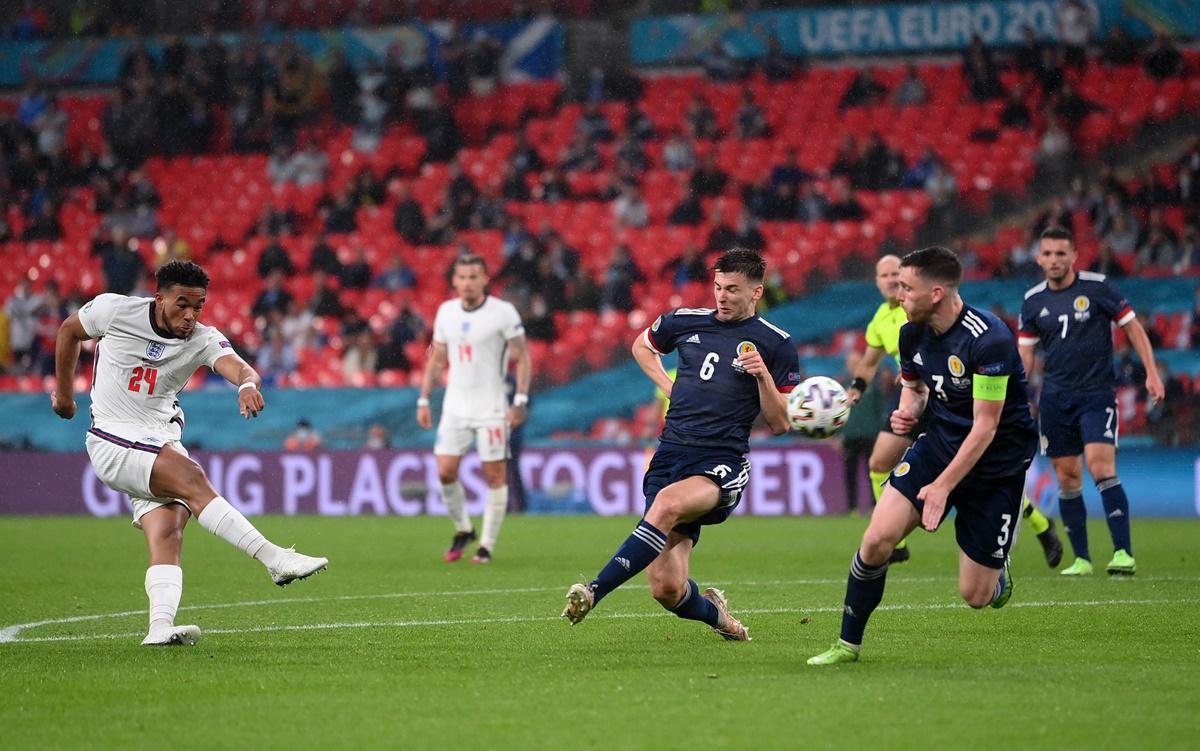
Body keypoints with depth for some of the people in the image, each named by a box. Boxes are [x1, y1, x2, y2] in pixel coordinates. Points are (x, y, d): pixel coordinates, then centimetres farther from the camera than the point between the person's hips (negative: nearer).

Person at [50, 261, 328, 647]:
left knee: (168, 532, -19)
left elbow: (237, 367, -24)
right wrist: (64, 391, 22)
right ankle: (276, 559, -34)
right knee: (192, 479, -26)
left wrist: (248, 384, -49)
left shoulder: (204, 340, -3)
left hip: (162, 441, 4)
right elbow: (70, 330, 13)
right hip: (114, 442, -4)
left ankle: (161, 626, -32)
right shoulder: (115, 310, -7)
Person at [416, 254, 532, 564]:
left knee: (495, 475, -2)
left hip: (491, 408, -4)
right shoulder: (446, 312, 7)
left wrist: (520, 401, -14)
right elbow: (437, 358, 15)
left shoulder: (503, 312, -8)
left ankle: (487, 545, 7)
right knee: (445, 472, -3)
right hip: (455, 407, 4)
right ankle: (463, 529, 19)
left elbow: (522, 357, -6)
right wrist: (424, 399, 10)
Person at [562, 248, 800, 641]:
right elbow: (641, 346, 32)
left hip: (722, 464, -4)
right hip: (670, 455, 4)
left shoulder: (775, 344, 1)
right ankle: (715, 614, 28)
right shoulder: (687, 321, 11)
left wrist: (763, 375, -13)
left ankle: (594, 591, -41)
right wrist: (668, 385, 16)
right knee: (666, 589, -6)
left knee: (667, 504, -39)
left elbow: (779, 424, 2)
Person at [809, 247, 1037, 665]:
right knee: (878, 540, -15)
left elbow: (985, 427, -24)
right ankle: (848, 643, 1)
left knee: (975, 596, -4)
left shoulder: (989, 340, -27)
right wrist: (908, 409, -7)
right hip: (940, 441, 5)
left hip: (997, 461, -5)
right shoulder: (913, 333, -4)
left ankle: (998, 571, 35)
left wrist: (943, 486, -23)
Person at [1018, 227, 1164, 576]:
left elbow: (1132, 326, 0)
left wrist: (1152, 372, -7)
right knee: (1067, 478, 4)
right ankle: (1081, 558, 12)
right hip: (1055, 399, 4)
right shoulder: (1033, 301, 6)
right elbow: (1025, 352, 13)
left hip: (1097, 393, -4)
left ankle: (1124, 553, -18)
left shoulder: (1097, 287, -5)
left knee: (1101, 468, -18)